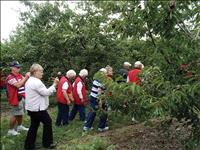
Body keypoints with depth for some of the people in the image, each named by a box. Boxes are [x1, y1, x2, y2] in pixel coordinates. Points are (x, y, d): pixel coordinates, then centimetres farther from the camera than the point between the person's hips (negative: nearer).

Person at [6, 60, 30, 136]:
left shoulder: (19, 75, 10)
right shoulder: (10, 77, -15)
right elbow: (18, 85, -27)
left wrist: (28, 76, -9)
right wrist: (26, 77, -25)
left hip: (22, 97, 8)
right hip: (16, 98, -8)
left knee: (20, 113, 19)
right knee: (15, 115, 0)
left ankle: (20, 126, 34)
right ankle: (11, 130, 12)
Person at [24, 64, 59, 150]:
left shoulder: (30, 81, 14)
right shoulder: (36, 82, -20)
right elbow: (46, 92, -19)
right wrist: (54, 85, -12)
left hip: (32, 108, 10)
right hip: (38, 108, -10)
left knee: (34, 125, 15)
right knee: (48, 122, 4)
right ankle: (47, 143, 14)